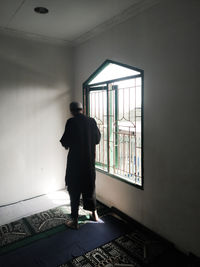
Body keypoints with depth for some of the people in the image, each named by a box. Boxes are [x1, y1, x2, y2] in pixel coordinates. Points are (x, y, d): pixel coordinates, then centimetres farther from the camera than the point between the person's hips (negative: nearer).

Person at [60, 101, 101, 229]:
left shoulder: (71, 122, -14)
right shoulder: (92, 121, 0)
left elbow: (65, 142, -13)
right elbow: (97, 139, 7)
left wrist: (65, 143, 9)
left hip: (75, 161, -5)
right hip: (90, 160, 5)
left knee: (74, 191, 7)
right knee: (90, 186, 20)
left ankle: (74, 221, 18)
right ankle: (94, 213, 35)